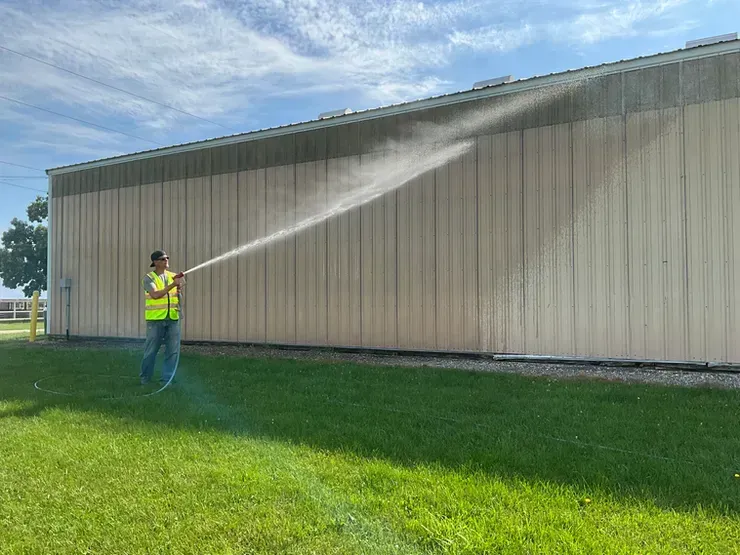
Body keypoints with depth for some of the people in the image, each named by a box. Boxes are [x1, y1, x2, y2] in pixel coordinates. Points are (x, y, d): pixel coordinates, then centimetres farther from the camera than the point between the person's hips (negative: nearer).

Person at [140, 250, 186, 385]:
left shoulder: (173, 276, 10)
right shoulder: (148, 278, -3)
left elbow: (179, 297, 11)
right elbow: (155, 294, -19)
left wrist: (180, 288, -10)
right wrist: (172, 285, -22)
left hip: (173, 318, 4)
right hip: (155, 319, -4)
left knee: (173, 351, 3)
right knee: (151, 350, 6)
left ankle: (167, 379, 13)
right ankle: (145, 378, 24)